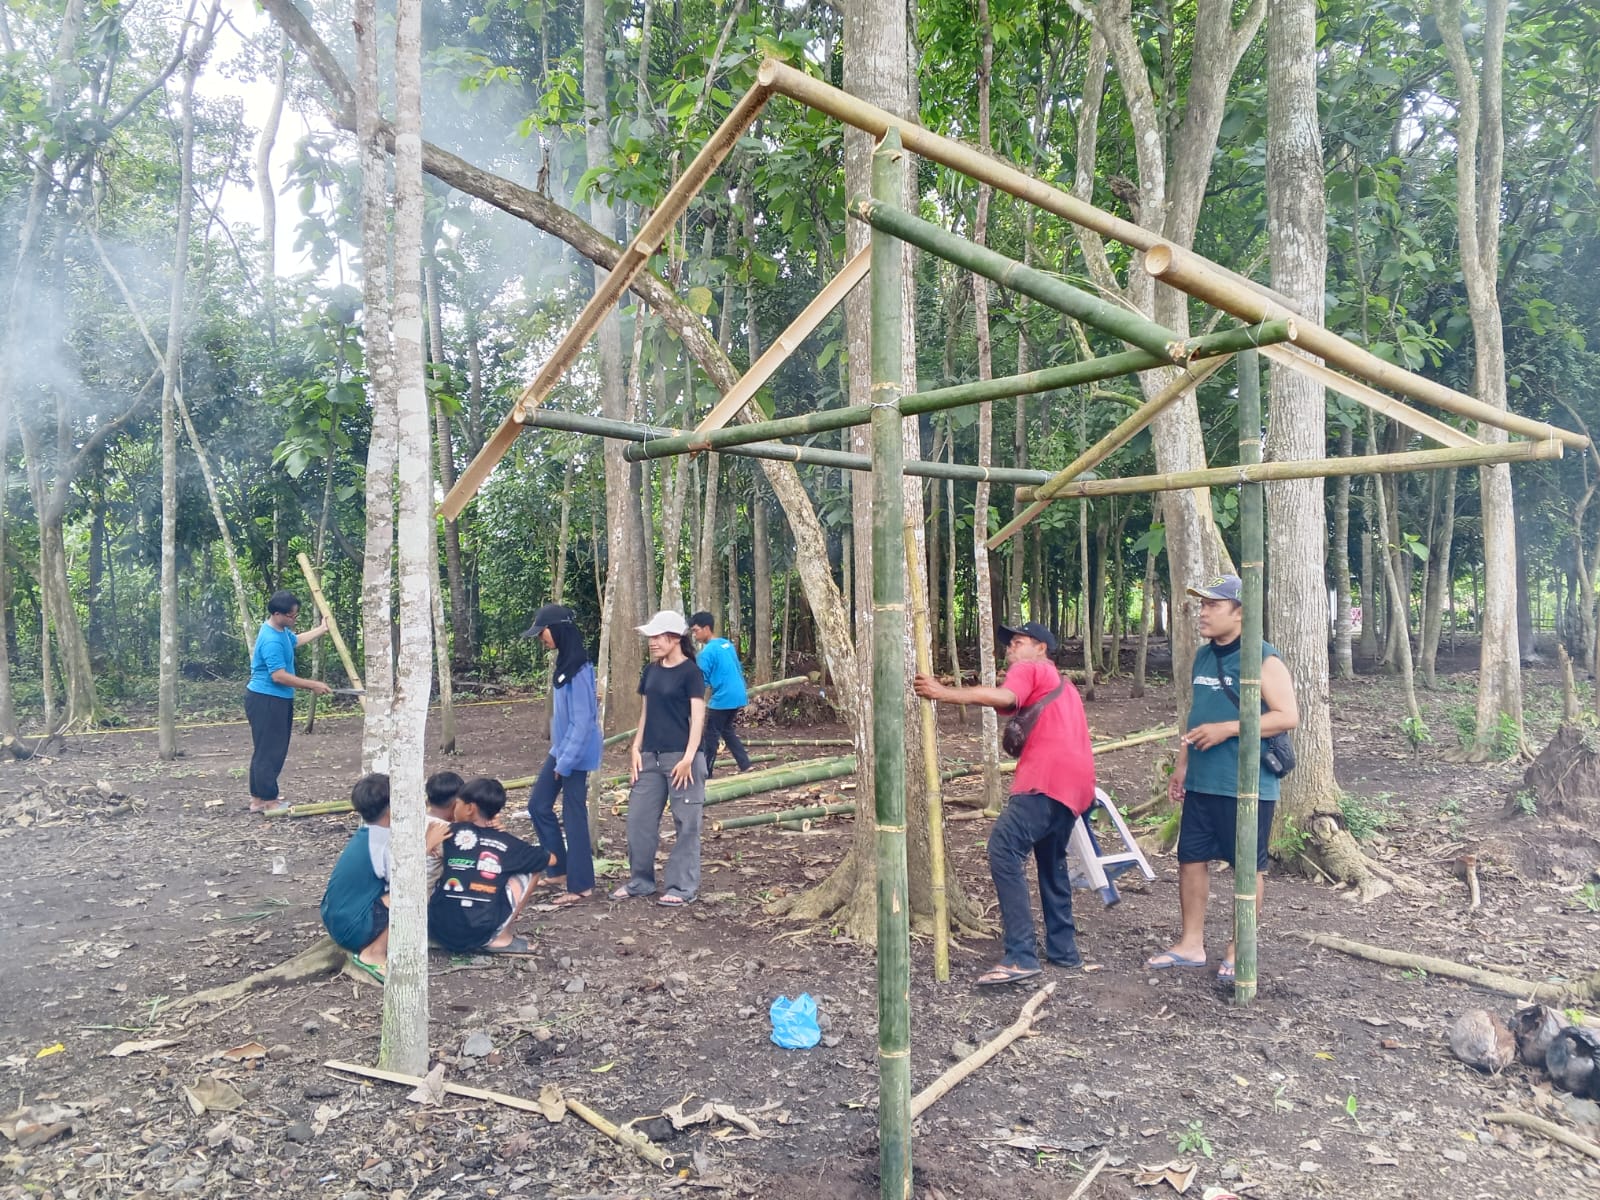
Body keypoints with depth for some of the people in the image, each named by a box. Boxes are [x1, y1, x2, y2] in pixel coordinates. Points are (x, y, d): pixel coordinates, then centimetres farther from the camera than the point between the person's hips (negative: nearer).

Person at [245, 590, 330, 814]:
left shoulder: (281, 630, 8)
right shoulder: (272, 641, -25)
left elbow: (296, 640, 32)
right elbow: (279, 676, -29)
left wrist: (321, 630, 35)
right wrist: (312, 685, -23)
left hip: (275, 699, 11)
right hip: (266, 701, -11)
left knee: (265, 750, 15)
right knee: (269, 751, -4)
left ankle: (258, 798, 21)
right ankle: (269, 801, 3)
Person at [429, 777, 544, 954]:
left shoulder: (452, 833, 4)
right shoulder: (507, 843, 5)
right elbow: (550, 859, 21)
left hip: (438, 930, 2)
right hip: (480, 935, -2)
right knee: (528, 871, 15)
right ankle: (500, 938, 10)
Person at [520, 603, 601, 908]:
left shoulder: (578, 669, -22)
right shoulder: (564, 663, 8)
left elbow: (582, 720, -23)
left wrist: (566, 762, -18)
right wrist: (559, 755, 18)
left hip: (576, 754, -10)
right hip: (560, 749, 10)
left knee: (573, 815, 0)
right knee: (538, 804, 14)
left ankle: (580, 885, 12)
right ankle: (558, 868, 27)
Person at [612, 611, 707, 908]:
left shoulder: (690, 672, -8)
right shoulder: (651, 670, 11)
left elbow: (698, 717, -12)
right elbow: (646, 712, 16)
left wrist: (689, 757, -18)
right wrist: (636, 748, 7)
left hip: (680, 756, -7)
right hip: (651, 756, 7)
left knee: (685, 823, 0)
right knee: (639, 817, 9)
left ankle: (682, 887, 9)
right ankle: (640, 881, 22)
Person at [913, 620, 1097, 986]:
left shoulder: (1029, 669, 6)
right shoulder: (1061, 684, 34)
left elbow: (1003, 698, -15)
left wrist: (944, 692, -15)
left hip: (1049, 778, -10)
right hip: (1075, 781, 10)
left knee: (1005, 848, -17)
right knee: (1051, 862, 22)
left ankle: (1021, 956, -23)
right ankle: (1063, 949, 27)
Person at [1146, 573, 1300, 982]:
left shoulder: (1263, 659, -12)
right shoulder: (1202, 657, 11)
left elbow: (1287, 716, -17)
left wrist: (1226, 729, -22)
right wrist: (1181, 764, 17)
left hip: (1248, 785, -7)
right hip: (1201, 783, 7)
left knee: (1247, 866, 6)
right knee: (1191, 857, 10)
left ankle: (1240, 949, 20)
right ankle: (1191, 944, 21)